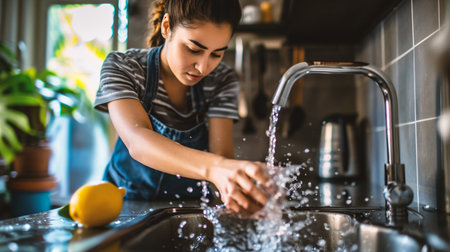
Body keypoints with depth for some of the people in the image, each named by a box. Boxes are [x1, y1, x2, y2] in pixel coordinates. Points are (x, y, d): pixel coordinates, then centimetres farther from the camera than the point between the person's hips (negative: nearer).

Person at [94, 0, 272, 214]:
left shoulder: (222, 81, -6)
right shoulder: (122, 67, -13)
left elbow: (222, 153, -17)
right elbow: (137, 140, -31)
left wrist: (233, 187, -41)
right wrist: (213, 167, -48)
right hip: (128, 207, 0)